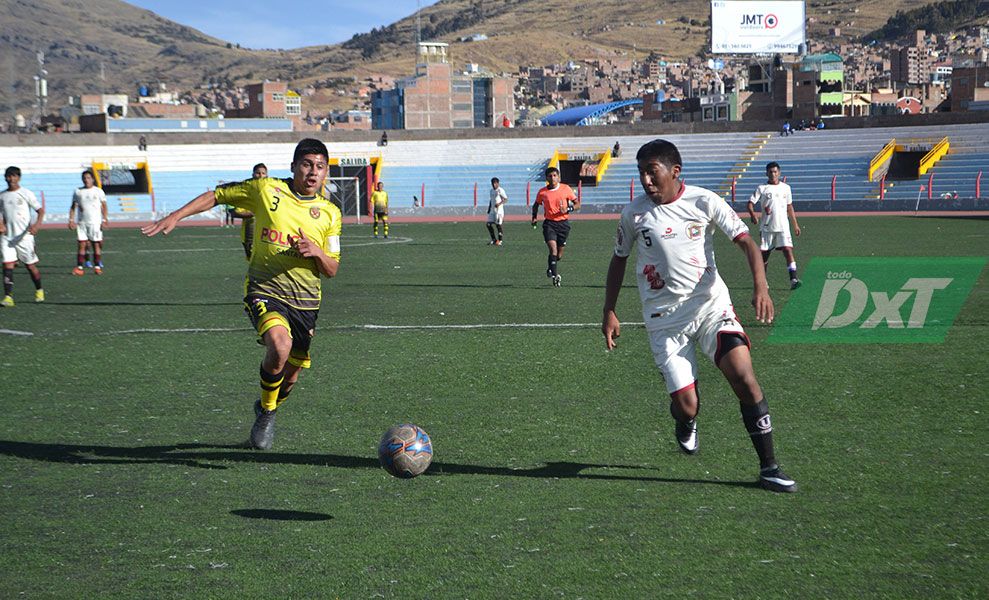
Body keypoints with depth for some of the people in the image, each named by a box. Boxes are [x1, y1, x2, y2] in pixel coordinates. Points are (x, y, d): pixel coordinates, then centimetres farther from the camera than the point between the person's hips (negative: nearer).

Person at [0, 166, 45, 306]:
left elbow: (41, 210, -2)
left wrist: (37, 225, -19)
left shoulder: (26, 193, -2)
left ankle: (39, 290, 27)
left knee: (30, 265, 4)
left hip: (24, 236, -3)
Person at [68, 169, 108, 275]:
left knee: (96, 244, -1)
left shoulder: (98, 191, 5)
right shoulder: (78, 191, 10)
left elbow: (104, 206, 5)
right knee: (82, 244, -3)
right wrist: (71, 220, 3)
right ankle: (79, 267, -3)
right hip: (82, 222, 1)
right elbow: (73, 207, 13)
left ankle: (97, 266, 3)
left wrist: (104, 219, -5)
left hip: (95, 222, -1)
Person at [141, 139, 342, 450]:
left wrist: (316, 251, -13)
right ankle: (267, 410, -4)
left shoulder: (330, 213, 5)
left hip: (305, 300, 4)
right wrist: (175, 217, 0)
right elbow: (216, 196, 9)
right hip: (264, 289, -4)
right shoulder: (266, 189, -2)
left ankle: (266, 411, 47)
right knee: (280, 346, -32)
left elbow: (331, 270, 9)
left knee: (290, 376, 11)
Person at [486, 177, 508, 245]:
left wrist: (499, 204, -28)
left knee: (498, 225, -6)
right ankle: (494, 240, 13)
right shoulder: (491, 191, 16)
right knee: (489, 224, 3)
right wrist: (489, 209, 18)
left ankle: (500, 240, 3)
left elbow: (506, 199, -14)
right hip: (492, 211, 8)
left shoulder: (500, 190, -8)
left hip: (499, 211, -8)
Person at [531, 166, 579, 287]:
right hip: (549, 223, -1)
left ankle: (551, 267, 38)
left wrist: (568, 209, -16)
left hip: (563, 223, 1)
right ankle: (555, 275, -19)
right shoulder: (542, 192, 1)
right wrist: (534, 217, 3)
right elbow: (536, 205, 19)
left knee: (559, 253, 9)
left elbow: (577, 204, 3)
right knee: (553, 249, -19)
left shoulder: (566, 189, -1)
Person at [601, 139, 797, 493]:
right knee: (686, 406, -6)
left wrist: (760, 287, -21)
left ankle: (768, 467, -6)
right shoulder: (633, 213, 0)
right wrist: (609, 312, 11)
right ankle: (685, 423, 34)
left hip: (711, 307, 0)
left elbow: (745, 241, -5)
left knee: (744, 378, -18)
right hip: (664, 320, 0)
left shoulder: (704, 201, -4)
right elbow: (619, 260, 15)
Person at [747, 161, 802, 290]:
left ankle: (793, 279, -22)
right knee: (764, 254, 7)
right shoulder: (762, 188, 1)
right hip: (766, 227, -1)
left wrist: (795, 224, 17)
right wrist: (752, 214, -27)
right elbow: (750, 203, -6)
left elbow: (789, 207, 18)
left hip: (783, 226, 1)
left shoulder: (786, 187, 10)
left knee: (788, 250, -15)